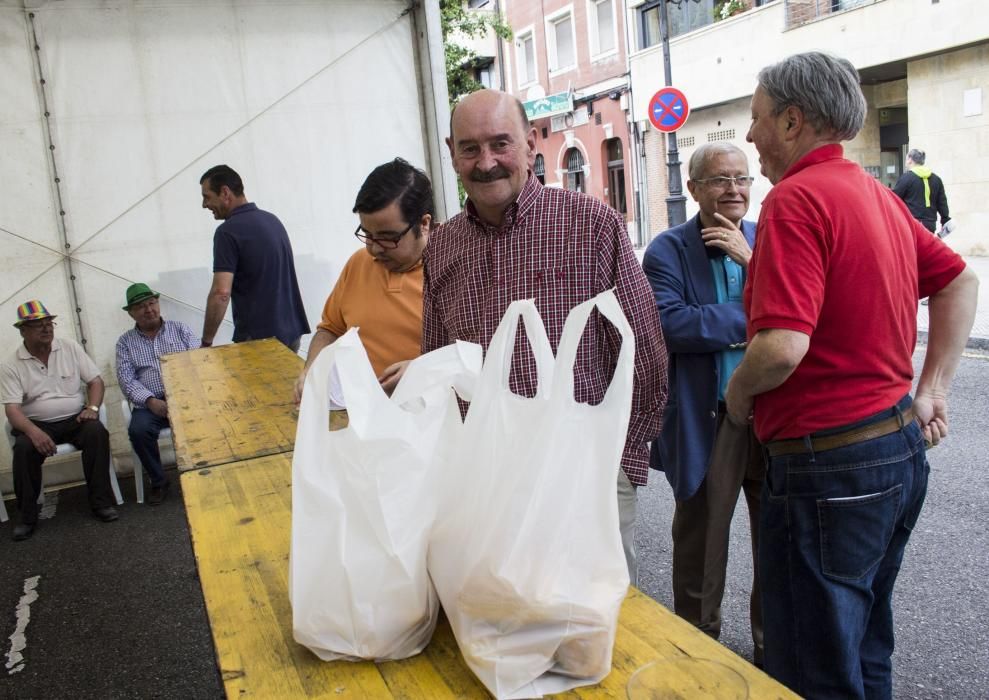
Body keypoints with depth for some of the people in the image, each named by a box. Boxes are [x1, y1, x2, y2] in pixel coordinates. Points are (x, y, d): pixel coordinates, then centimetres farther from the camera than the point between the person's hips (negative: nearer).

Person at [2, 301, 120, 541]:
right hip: (37, 424, -1)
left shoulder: (70, 347, 4)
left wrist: (92, 407, -14)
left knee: (96, 431, -30)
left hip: (75, 418, 1)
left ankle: (101, 502, -20)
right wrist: (34, 432, -28)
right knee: (23, 448, -31)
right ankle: (27, 516, -13)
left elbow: (95, 380, 6)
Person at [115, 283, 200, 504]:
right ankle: (158, 482, -5)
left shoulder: (181, 329, 11)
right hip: (150, 403, 1)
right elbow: (126, 380, 2)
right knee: (138, 430, -30)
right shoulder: (125, 342, 12)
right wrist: (151, 401, -16)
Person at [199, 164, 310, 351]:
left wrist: (206, 342, -13)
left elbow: (221, 293, -22)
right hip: (291, 332, 8)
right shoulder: (272, 220, 11)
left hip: (258, 338, -8)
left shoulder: (228, 231, -14)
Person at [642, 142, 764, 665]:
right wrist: (753, 320, -18)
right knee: (701, 546, 13)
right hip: (707, 422, -3)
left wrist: (751, 261, -18)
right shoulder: (667, 251, -7)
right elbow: (670, 325, -22)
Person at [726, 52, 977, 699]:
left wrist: (738, 393, -6)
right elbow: (960, 281, 19)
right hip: (899, 448, 10)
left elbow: (782, 348, -27)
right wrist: (932, 391, 16)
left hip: (829, 463, -9)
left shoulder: (796, 198, -18)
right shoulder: (876, 193, 10)